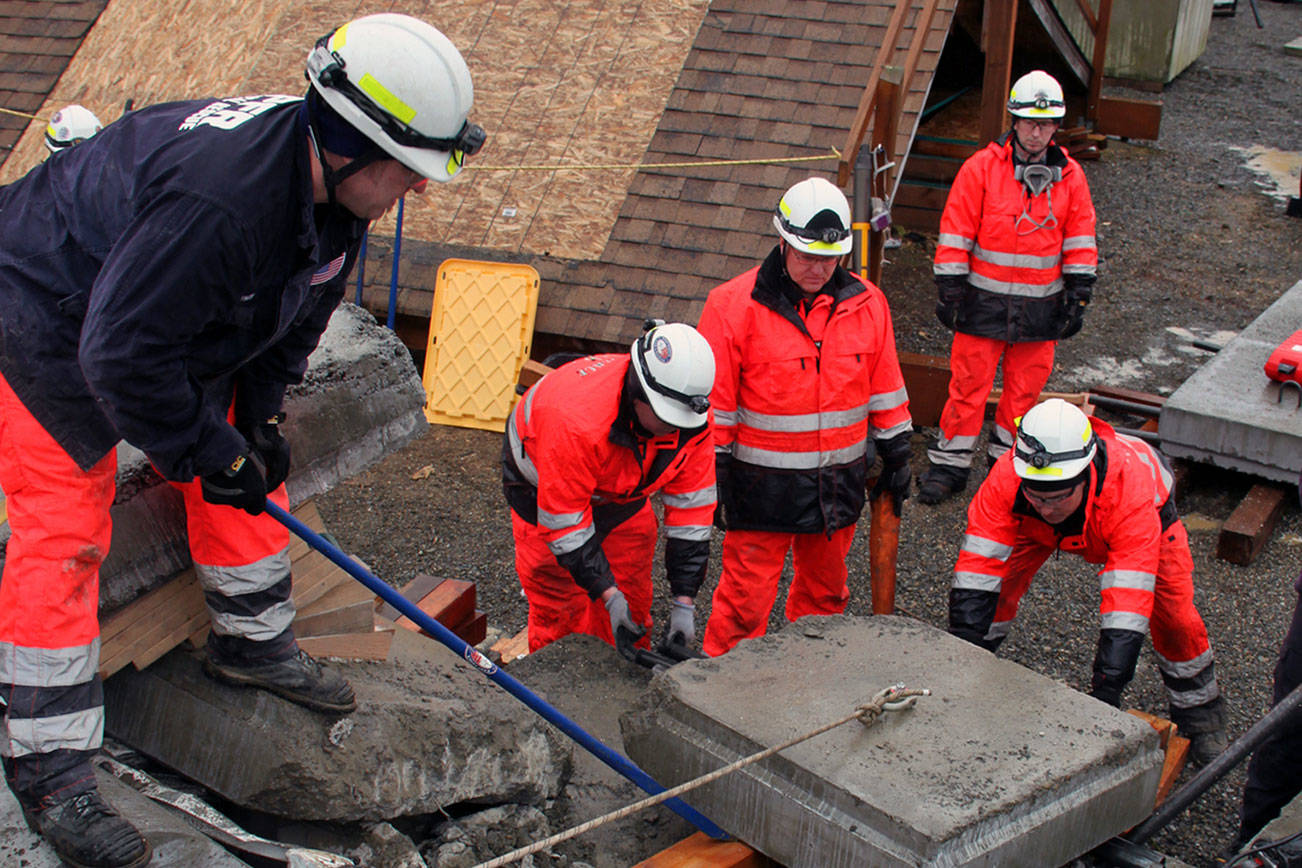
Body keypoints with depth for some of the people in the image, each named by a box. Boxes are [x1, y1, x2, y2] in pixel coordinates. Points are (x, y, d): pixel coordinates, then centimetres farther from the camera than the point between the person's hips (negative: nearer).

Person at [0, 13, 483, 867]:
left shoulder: (332, 189, -13)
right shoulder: (214, 202, -41)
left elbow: (296, 309, 5)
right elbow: (122, 354, -34)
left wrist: (260, 415, -2)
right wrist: (209, 453, -23)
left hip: (187, 328, 9)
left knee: (251, 469, 11)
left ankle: (253, 642, 32)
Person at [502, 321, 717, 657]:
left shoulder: (693, 417, -27)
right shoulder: (576, 419, -43)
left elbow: (692, 504, -19)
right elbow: (563, 521, -33)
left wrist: (683, 604, -21)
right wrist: (608, 596, -34)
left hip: (622, 495, 4)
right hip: (542, 488, -4)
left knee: (632, 604, 4)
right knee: (560, 613, -3)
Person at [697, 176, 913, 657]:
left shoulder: (866, 303, 1)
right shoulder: (734, 305, -12)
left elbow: (885, 388, 12)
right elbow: (713, 403, -8)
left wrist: (896, 456, 14)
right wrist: (712, 477, -6)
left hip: (838, 485, 5)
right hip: (762, 486, -4)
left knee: (825, 590, 18)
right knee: (747, 597, 0)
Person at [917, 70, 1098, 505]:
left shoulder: (1070, 176, 3)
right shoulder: (982, 167, -6)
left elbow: (1080, 242, 9)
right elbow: (955, 235, -4)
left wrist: (1078, 298, 5)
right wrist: (949, 292, -6)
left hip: (1041, 305, 3)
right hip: (985, 300, -2)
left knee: (1026, 384, 10)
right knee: (969, 380, 0)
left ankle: (1006, 455, 27)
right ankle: (949, 463, 10)